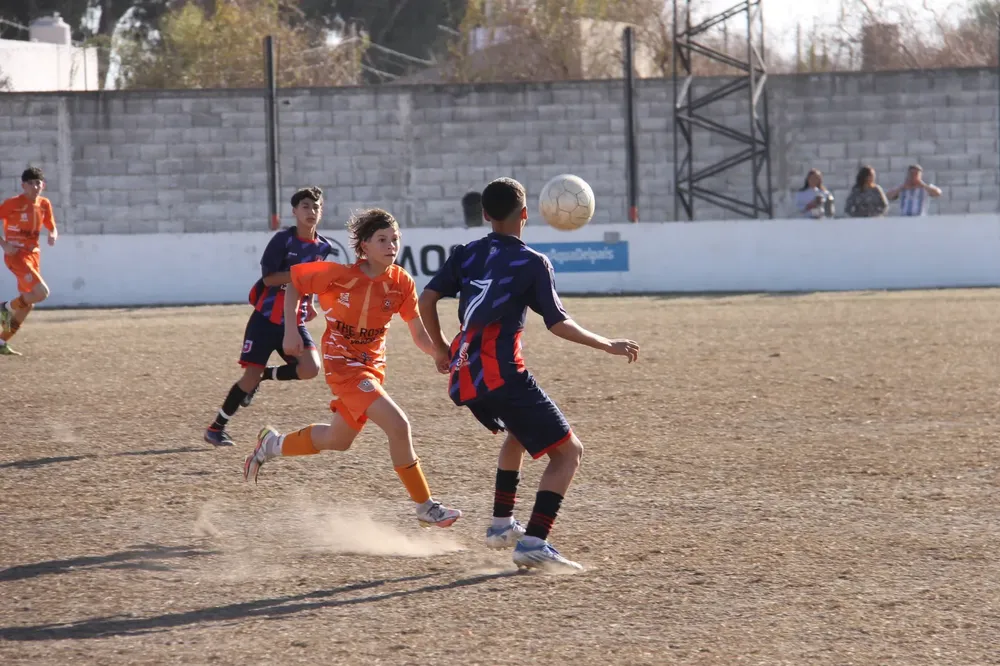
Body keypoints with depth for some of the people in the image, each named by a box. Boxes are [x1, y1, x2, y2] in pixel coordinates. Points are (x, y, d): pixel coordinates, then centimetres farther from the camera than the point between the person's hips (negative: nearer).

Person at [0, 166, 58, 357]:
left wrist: (53, 235, -7)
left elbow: (52, 227, 18)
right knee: (41, 292, -24)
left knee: (27, 305, 10)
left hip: (33, 255, 7)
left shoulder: (44, 204, 6)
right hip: (16, 254, -7)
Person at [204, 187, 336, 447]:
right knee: (251, 376, -6)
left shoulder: (323, 247, 5)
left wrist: (309, 304, 12)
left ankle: (264, 375, 11)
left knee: (310, 368, -18)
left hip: (295, 320, 5)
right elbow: (268, 278, -17)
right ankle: (217, 427, 12)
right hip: (267, 318, -5)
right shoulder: (283, 240, -12)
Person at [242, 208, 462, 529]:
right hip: (342, 362, -7)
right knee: (398, 425, -21)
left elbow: (419, 335, -6)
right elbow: (294, 282, -5)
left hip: (373, 364, 7)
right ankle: (426, 508, -10)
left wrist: (439, 353, -26)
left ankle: (273, 444, 47)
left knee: (338, 440, 22)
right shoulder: (341, 274, -19)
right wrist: (290, 330, -11)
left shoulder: (401, 282, -7)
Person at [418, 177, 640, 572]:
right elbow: (558, 323, -6)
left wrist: (442, 349, 22)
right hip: (501, 373, -7)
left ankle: (501, 524, 34)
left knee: (519, 432, 35)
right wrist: (609, 346, 5)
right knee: (568, 451, 0)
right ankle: (533, 542, -15)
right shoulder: (532, 263, -1)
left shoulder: (466, 255, 14)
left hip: (463, 377, 7)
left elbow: (426, 300, 8)